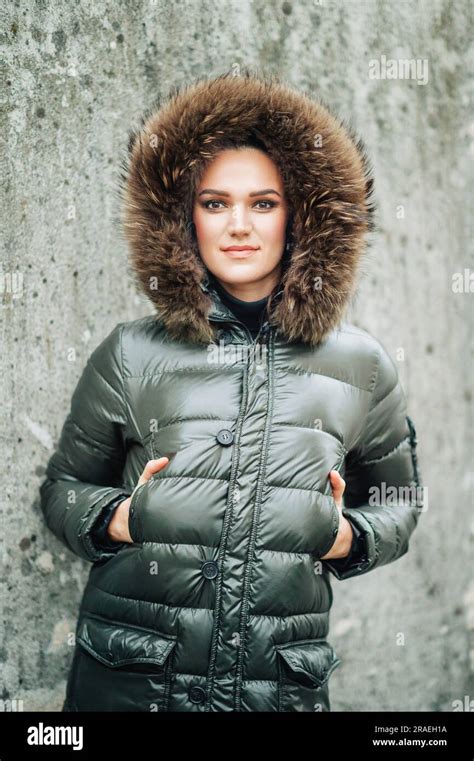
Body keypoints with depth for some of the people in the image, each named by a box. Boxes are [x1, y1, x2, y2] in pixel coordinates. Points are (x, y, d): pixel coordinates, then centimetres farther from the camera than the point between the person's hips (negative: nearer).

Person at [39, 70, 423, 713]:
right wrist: (114, 519, -9)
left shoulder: (360, 365, 2)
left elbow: (398, 500, 14)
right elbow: (64, 485, 10)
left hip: (285, 685, 1)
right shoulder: (131, 354, 0)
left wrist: (351, 537, -5)